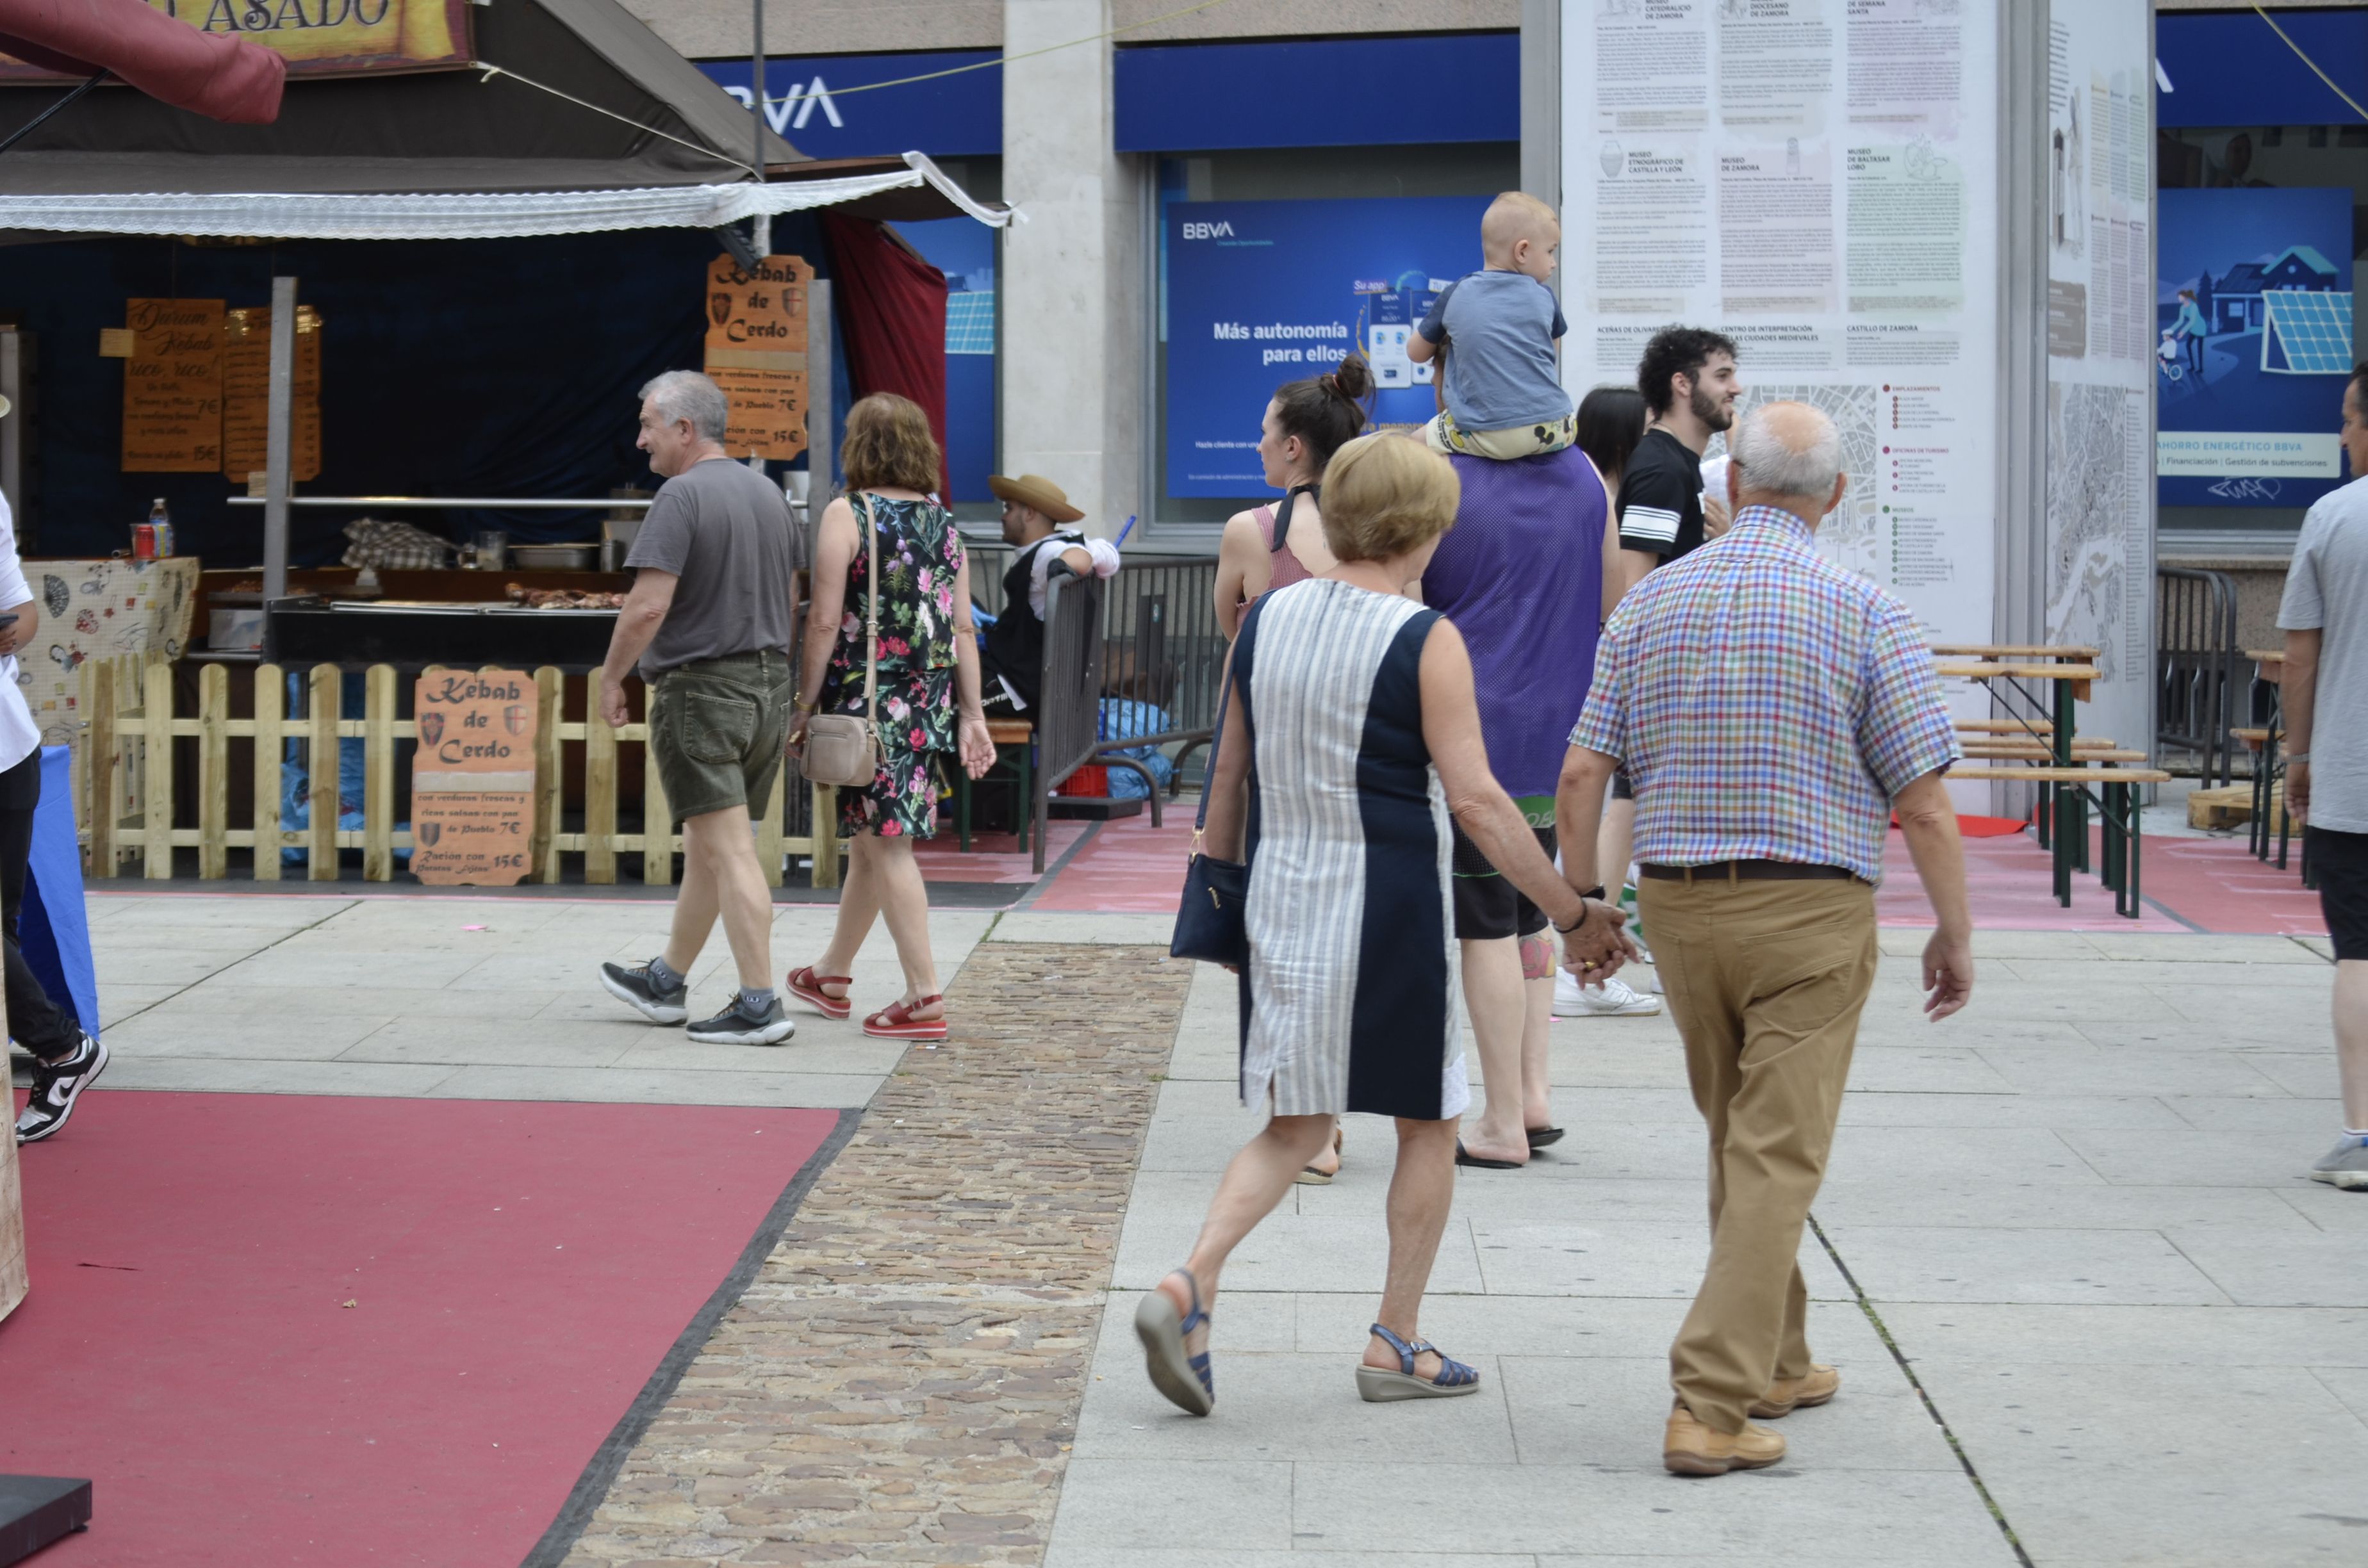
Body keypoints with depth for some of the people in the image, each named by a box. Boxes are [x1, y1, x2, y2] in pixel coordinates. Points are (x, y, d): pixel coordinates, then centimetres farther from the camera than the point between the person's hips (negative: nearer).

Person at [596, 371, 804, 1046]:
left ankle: (760, 1005, -11)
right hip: (769, 685, 8)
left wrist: (612, 678, -7)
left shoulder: (681, 498, -15)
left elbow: (648, 606, -21)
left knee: (727, 850, -8)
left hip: (699, 687, -8)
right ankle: (667, 982, 30)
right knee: (707, 844, 17)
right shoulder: (769, 494, 11)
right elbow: (790, 599, 17)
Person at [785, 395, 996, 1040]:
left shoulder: (847, 514, -8)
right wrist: (972, 715, 10)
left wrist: (805, 704, -5)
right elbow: (963, 628, 7)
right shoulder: (943, 521, 9)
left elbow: (826, 620, -12)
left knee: (887, 843, -2)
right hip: (928, 707, 6)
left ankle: (925, 998, -4)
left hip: (867, 701, -6)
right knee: (870, 838, 18)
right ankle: (832, 974, 33)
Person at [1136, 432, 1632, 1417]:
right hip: (1388, 908, -5)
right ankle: (1396, 1343, 17)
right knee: (1428, 1123, 13)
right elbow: (1474, 799, -15)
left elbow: (1229, 773, 11)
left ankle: (1189, 1288, -7)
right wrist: (1575, 914, -10)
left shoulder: (1265, 621, 4)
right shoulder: (1425, 642, -12)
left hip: (1282, 900, 5)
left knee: (1295, 1126, 14)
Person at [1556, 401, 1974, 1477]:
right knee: (1776, 1162, -3)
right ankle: (1710, 1409, -9)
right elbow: (1922, 802, -10)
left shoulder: (1652, 602, 2)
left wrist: (1577, 904, 11)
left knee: (1742, 1142, 20)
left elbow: (1583, 773, 0)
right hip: (1811, 912, -4)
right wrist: (1955, 933, 1)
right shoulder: (1863, 613, -8)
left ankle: (1772, 1364, 32)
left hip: (1680, 904, 4)